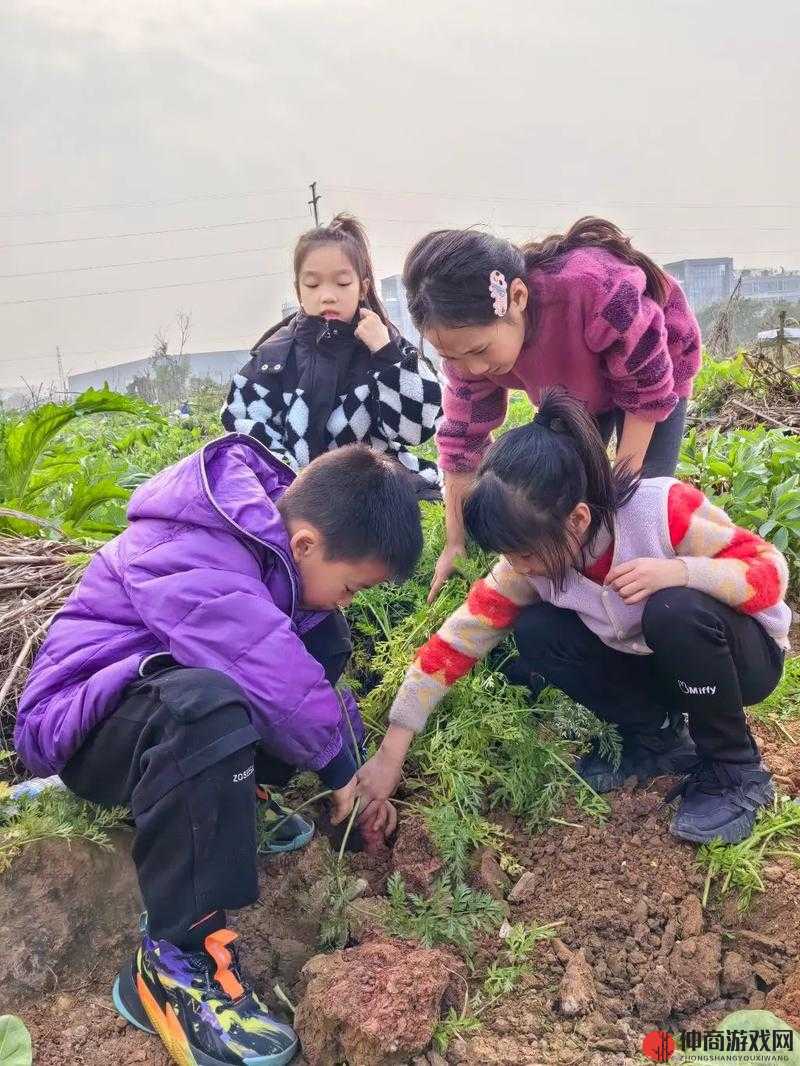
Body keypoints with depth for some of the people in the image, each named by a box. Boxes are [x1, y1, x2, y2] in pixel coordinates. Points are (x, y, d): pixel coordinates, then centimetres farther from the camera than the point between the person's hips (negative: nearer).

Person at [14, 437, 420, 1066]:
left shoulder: (267, 526, -3)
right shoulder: (192, 565, -30)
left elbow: (300, 663, 6)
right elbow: (278, 685, -31)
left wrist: (351, 760, 0)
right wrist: (341, 767, -14)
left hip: (182, 688, 9)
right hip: (83, 722, -9)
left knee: (326, 638, -1)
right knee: (207, 705, -42)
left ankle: (230, 801, -1)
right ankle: (175, 961, -30)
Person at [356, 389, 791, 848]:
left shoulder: (663, 508, -32)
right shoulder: (533, 557, -19)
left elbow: (772, 570, -23)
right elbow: (456, 641, -17)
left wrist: (681, 571, -43)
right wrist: (390, 753, -19)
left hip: (744, 652, -4)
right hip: (648, 662, 4)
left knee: (675, 609, -37)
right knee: (535, 633, -19)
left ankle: (737, 771, -12)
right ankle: (658, 739, -1)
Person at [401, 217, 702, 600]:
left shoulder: (597, 290, -46)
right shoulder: (469, 336, -29)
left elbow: (647, 391, -30)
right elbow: (463, 438, -19)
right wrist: (455, 544, -15)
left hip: (651, 369, -3)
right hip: (574, 389, 4)